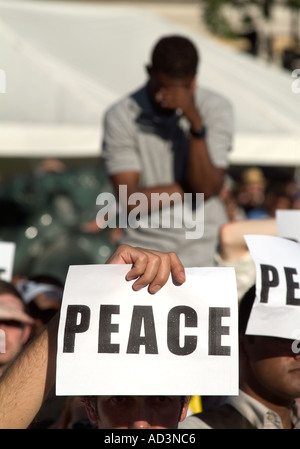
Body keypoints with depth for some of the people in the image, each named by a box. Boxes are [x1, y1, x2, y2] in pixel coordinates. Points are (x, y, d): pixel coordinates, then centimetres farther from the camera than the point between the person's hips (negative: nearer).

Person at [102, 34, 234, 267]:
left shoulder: (216, 108, -2)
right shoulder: (121, 116, -5)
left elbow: (208, 188, -12)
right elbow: (131, 202, -10)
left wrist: (195, 122, -20)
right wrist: (188, 189, -5)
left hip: (205, 254, 1)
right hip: (145, 248, -1)